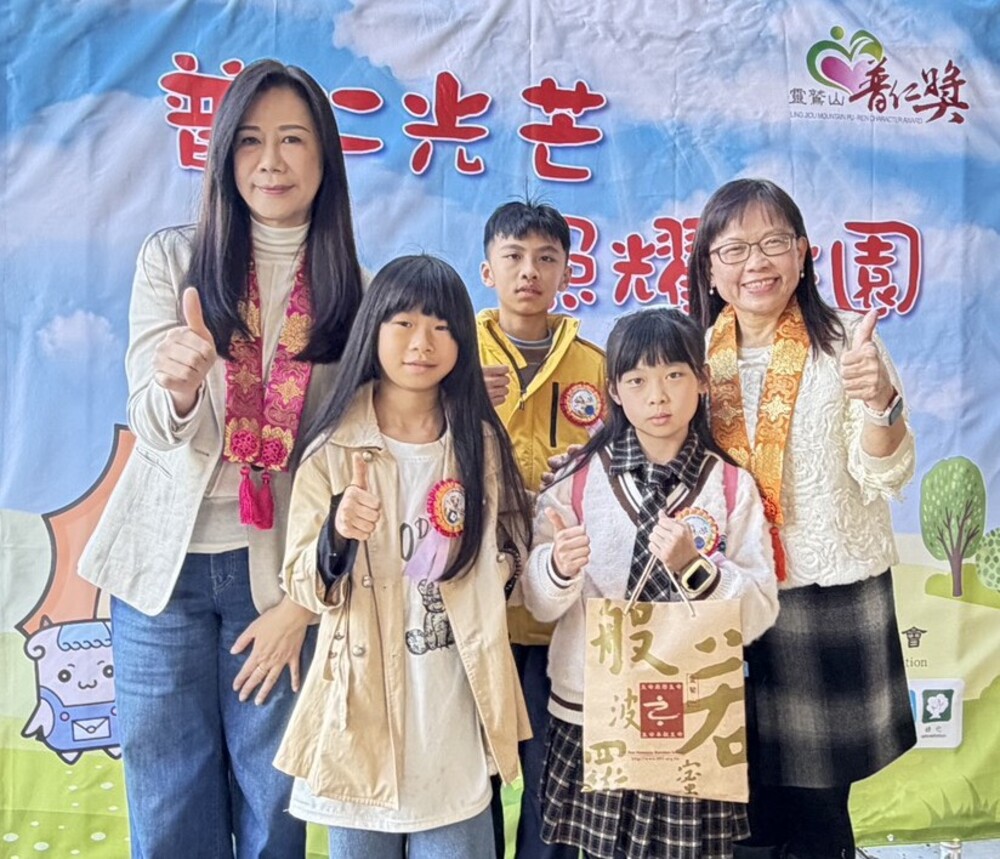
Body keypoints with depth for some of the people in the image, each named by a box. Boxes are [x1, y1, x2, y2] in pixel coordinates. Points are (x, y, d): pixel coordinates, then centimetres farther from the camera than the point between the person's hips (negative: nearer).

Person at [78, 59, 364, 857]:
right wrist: (179, 387, -31)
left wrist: (304, 599, -4)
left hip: (282, 571, 1)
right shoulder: (172, 257, -1)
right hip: (166, 561, 0)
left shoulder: (350, 288, 1)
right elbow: (154, 429, -7)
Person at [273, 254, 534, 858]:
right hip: (363, 702, -1)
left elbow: (510, 554, 15)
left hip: (455, 707, 2)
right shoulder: (333, 447, -6)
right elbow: (304, 587, -6)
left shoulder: (482, 443, 2)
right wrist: (338, 536, -24)